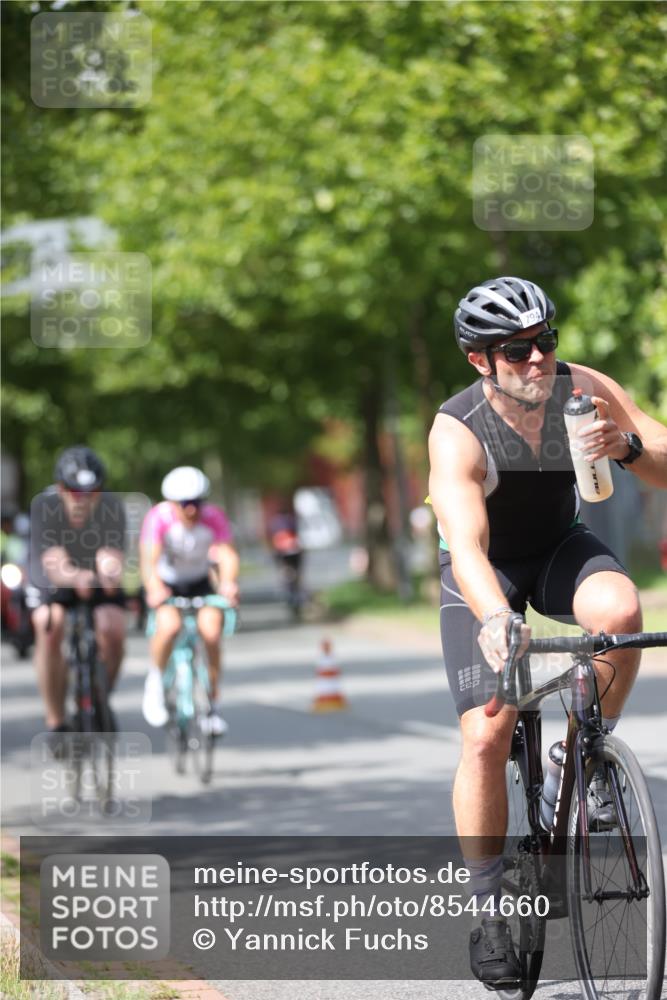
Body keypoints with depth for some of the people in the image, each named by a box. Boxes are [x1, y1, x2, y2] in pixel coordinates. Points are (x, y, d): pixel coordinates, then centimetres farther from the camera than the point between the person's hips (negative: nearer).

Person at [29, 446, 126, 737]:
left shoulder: (112, 507, -27)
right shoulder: (44, 506, -30)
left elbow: (111, 557, -40)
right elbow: (54, 563, -42)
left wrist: (110, 572, -65)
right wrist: (76, 577, -65)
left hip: (99, 585, 1)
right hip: (54, 582, -1)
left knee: (113, 632, -26)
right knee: (49, 627, -30)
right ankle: (55, 721, -20)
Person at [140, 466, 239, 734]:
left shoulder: (214, 518, -19)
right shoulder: (159, 517, -24)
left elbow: (227, 554, -32)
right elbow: (149, 558, -35)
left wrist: (228, 583, -53)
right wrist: (154, 587, -56)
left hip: (200, 584, 2)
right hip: (166, 583, -2)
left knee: (211, 631, -23)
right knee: (169, 625, -32)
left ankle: (213, 704, -6)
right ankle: (155, 680, -4)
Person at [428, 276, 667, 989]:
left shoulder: (584, 389, -21)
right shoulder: (457, 433, -30)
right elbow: (466, 546, -43)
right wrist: (494, 620, -62)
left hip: (560, 548, 2)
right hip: (485, 571, -2)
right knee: (485, 738, -14)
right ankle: (489, 910, 2)